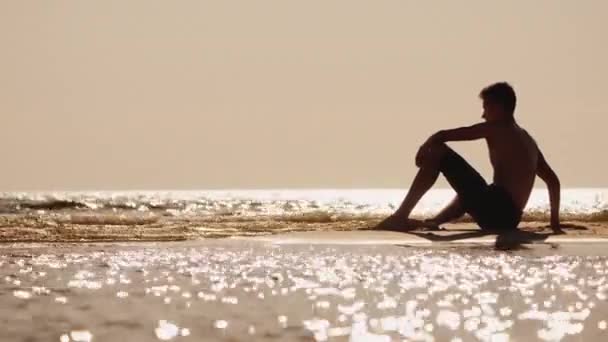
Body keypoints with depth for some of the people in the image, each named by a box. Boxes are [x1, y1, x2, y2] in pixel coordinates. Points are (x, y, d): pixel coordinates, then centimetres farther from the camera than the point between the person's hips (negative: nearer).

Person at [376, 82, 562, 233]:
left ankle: (401, 217, -7)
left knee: (437, 151, -4)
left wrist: (423, 150, 10)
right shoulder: (528, 140, 23)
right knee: (466, 196, 43)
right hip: (509, 220, 8)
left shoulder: (494, 128, 2)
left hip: (492, 210, -8)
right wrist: (555, 223, 28)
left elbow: (441, 136, -5)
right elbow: (553, 180, 26)